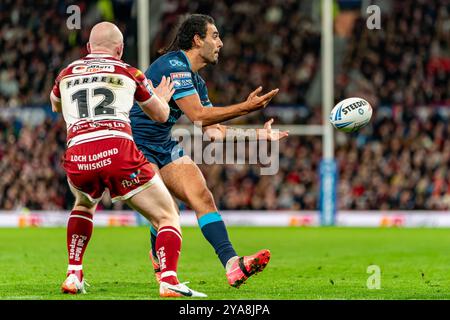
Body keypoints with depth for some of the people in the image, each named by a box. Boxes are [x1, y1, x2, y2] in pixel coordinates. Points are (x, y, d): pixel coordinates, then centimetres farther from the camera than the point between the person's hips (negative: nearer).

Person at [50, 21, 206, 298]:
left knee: (84, 205, 37)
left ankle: (74, 277, 27)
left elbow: (55, 106, 46)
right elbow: (161, 115, 29)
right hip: (118, 153, -3)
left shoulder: (67, 74, 23)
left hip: (77, 158, 4)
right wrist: (161, 98, 50)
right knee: (168, 217, 6)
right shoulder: (128, 73, 16)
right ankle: (169, 280, -18)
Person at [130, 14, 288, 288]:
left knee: (202, 196, -7)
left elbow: (213, 130, 14)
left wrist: (259, 134, 11)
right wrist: (246, 107, -20)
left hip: (164, 146, 9)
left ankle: (232, 265, -15)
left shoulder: (197, 81, 12)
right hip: (134, 144, -9)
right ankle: (159, 264, 3)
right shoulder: (173, 65, -19)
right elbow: (198, 115, -23)